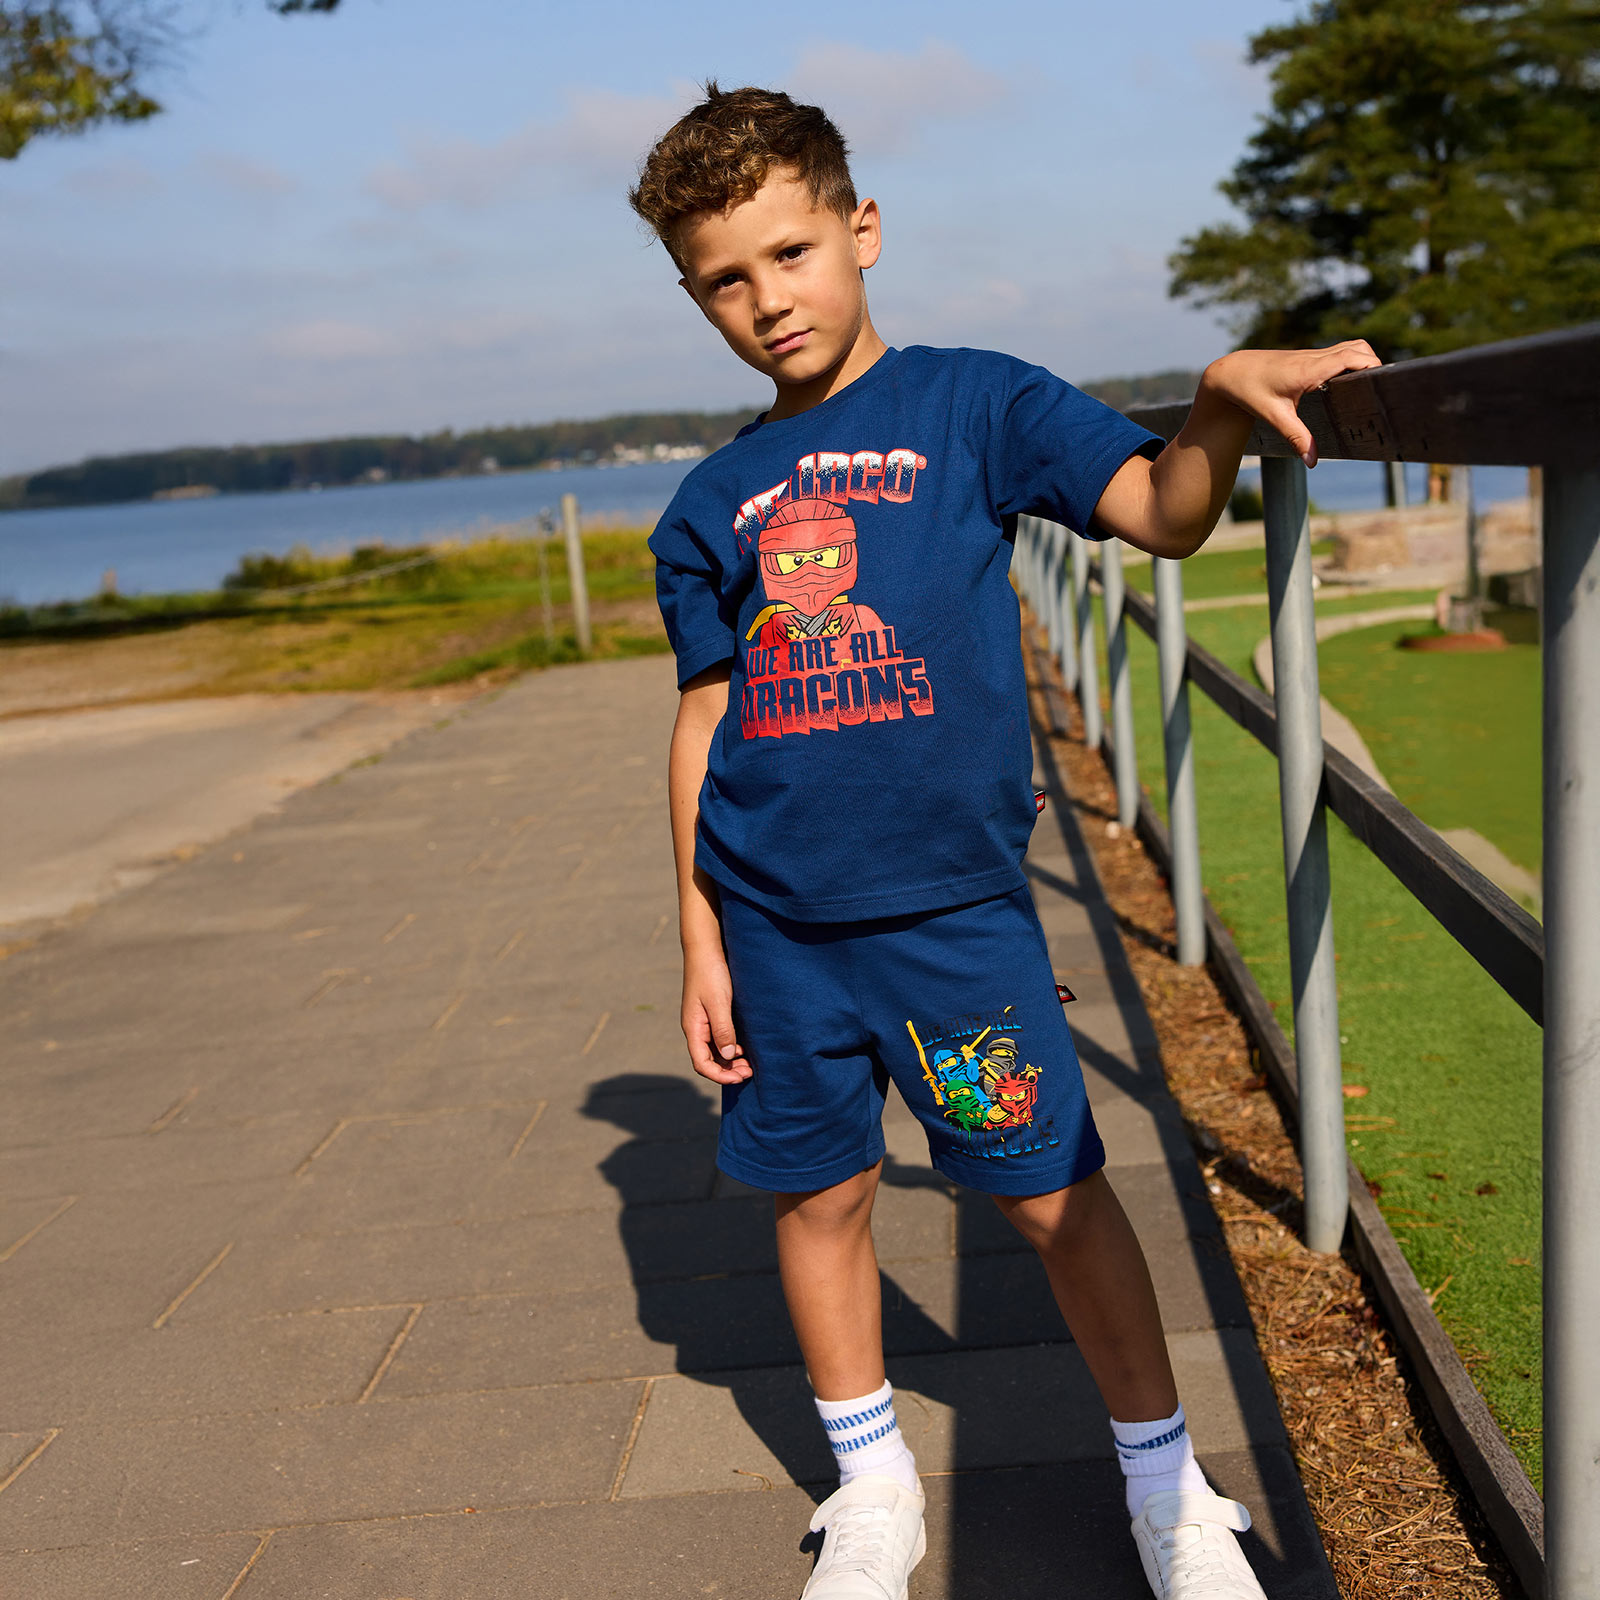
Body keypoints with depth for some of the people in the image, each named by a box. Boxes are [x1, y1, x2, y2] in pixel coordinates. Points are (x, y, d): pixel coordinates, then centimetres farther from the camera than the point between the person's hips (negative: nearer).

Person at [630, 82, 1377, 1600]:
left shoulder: (970, 405, 0)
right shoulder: (711, 506, 9)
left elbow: (1163, 512, -12)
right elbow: (705, 725, 10)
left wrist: (1223, 396, -33)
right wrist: (701, 936, 7)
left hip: (954, 904, -3)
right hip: (776, 922, 3)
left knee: (1053, 1191, 3)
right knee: (818, 1196, 12)